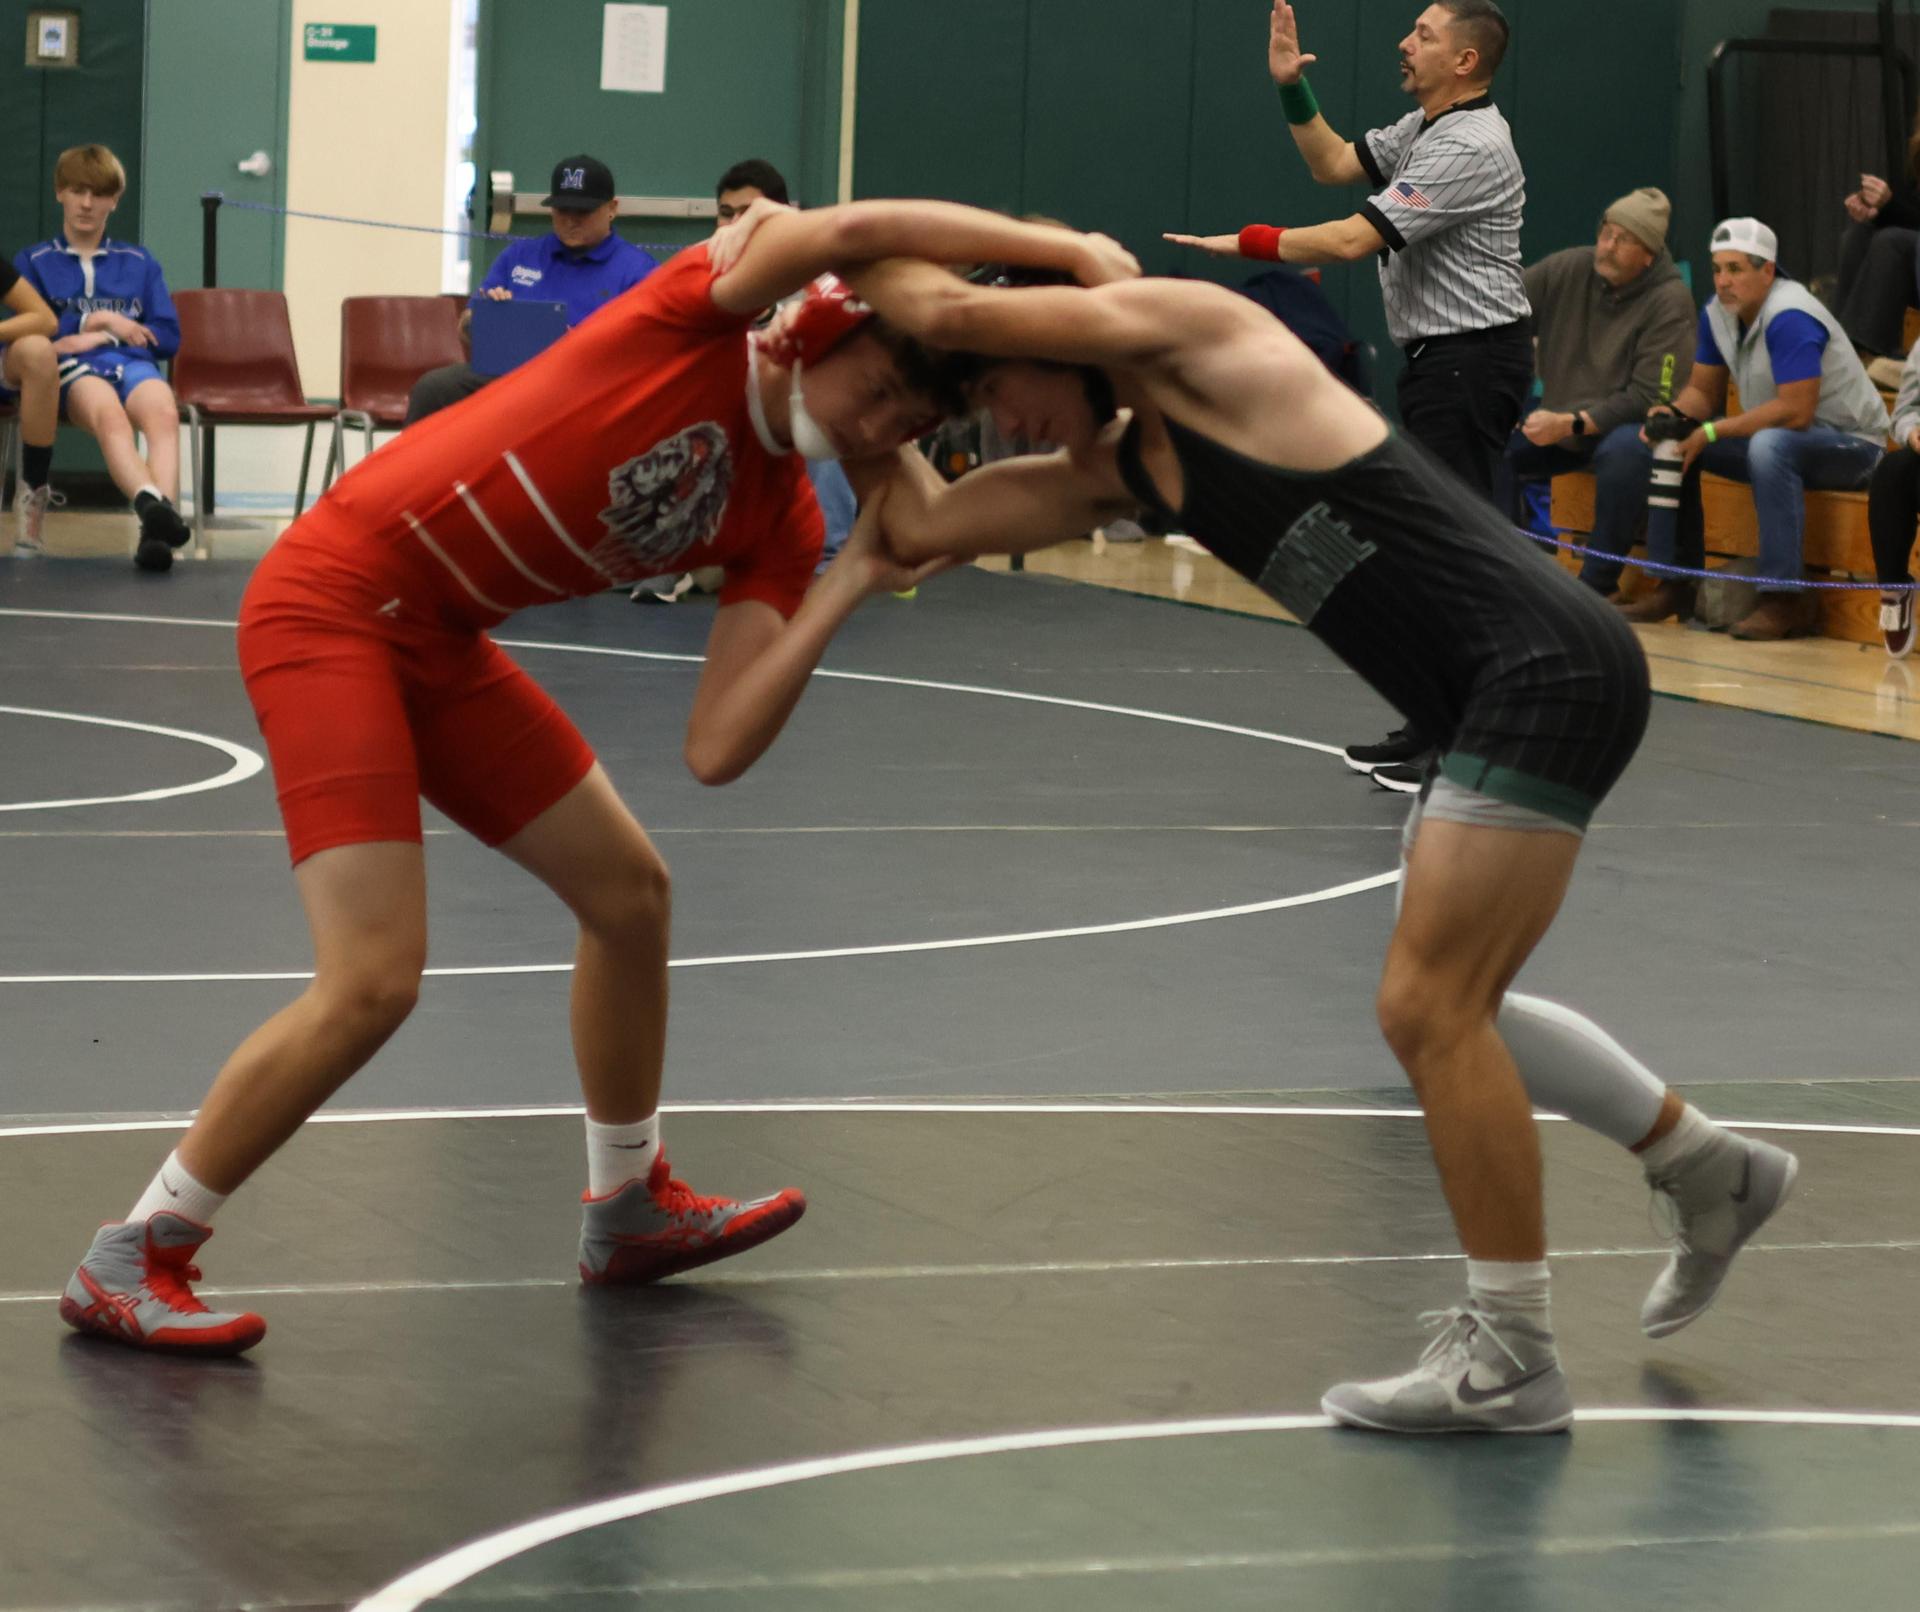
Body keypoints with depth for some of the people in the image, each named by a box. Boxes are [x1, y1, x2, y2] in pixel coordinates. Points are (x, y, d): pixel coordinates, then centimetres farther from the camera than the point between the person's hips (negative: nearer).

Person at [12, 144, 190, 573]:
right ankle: (152, 503, -70)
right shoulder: (33, 262, 22)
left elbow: (168, 338, 19)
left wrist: (108, 322, 4)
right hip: (71, 367, -2)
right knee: (109, 414, -41)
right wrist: (107, 326, 3)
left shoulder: (140, 263, 27)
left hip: (134, 362, 2)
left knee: (163, 413, -38)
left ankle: (155, 532, -60)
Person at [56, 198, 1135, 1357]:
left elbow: (716, 752, -6)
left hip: (438, 644, 9)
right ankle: (132, 1262, -3)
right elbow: (852, 232, -32)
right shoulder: (701, 322, -12)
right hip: (331, 599, -9)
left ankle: (631, 1210, 39)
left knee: (629, 891, 17)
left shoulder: (777, 520, 5)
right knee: (374, 981, -17)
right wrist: (1066, 248, -25)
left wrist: (848, 590, -10)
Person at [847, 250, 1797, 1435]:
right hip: (1506, 696, 10)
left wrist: (854, 258, 5)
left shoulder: (1191, 326, -6)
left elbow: (951, 311, -11)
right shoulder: (1113, 470, 18)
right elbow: (921, 529, 20)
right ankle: (1712, 1169, 33)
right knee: (1441, 1008, 19)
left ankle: (1512, 1357, -3)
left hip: (1549, 664, -10)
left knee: (1430, 1007, -10)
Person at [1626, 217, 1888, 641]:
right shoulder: (1718, 312, 0)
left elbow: (1795, 411, -32)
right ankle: (1676, 582, 2)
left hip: (1850, 443, -9)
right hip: (1779, 438, 9)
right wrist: (1674, 414, -16)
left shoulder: (1789, 317, -26)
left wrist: (1712, 432, -27)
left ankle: (1785, 597, -35)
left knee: (1769, 445, -39)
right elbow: (1703, 391, 8)